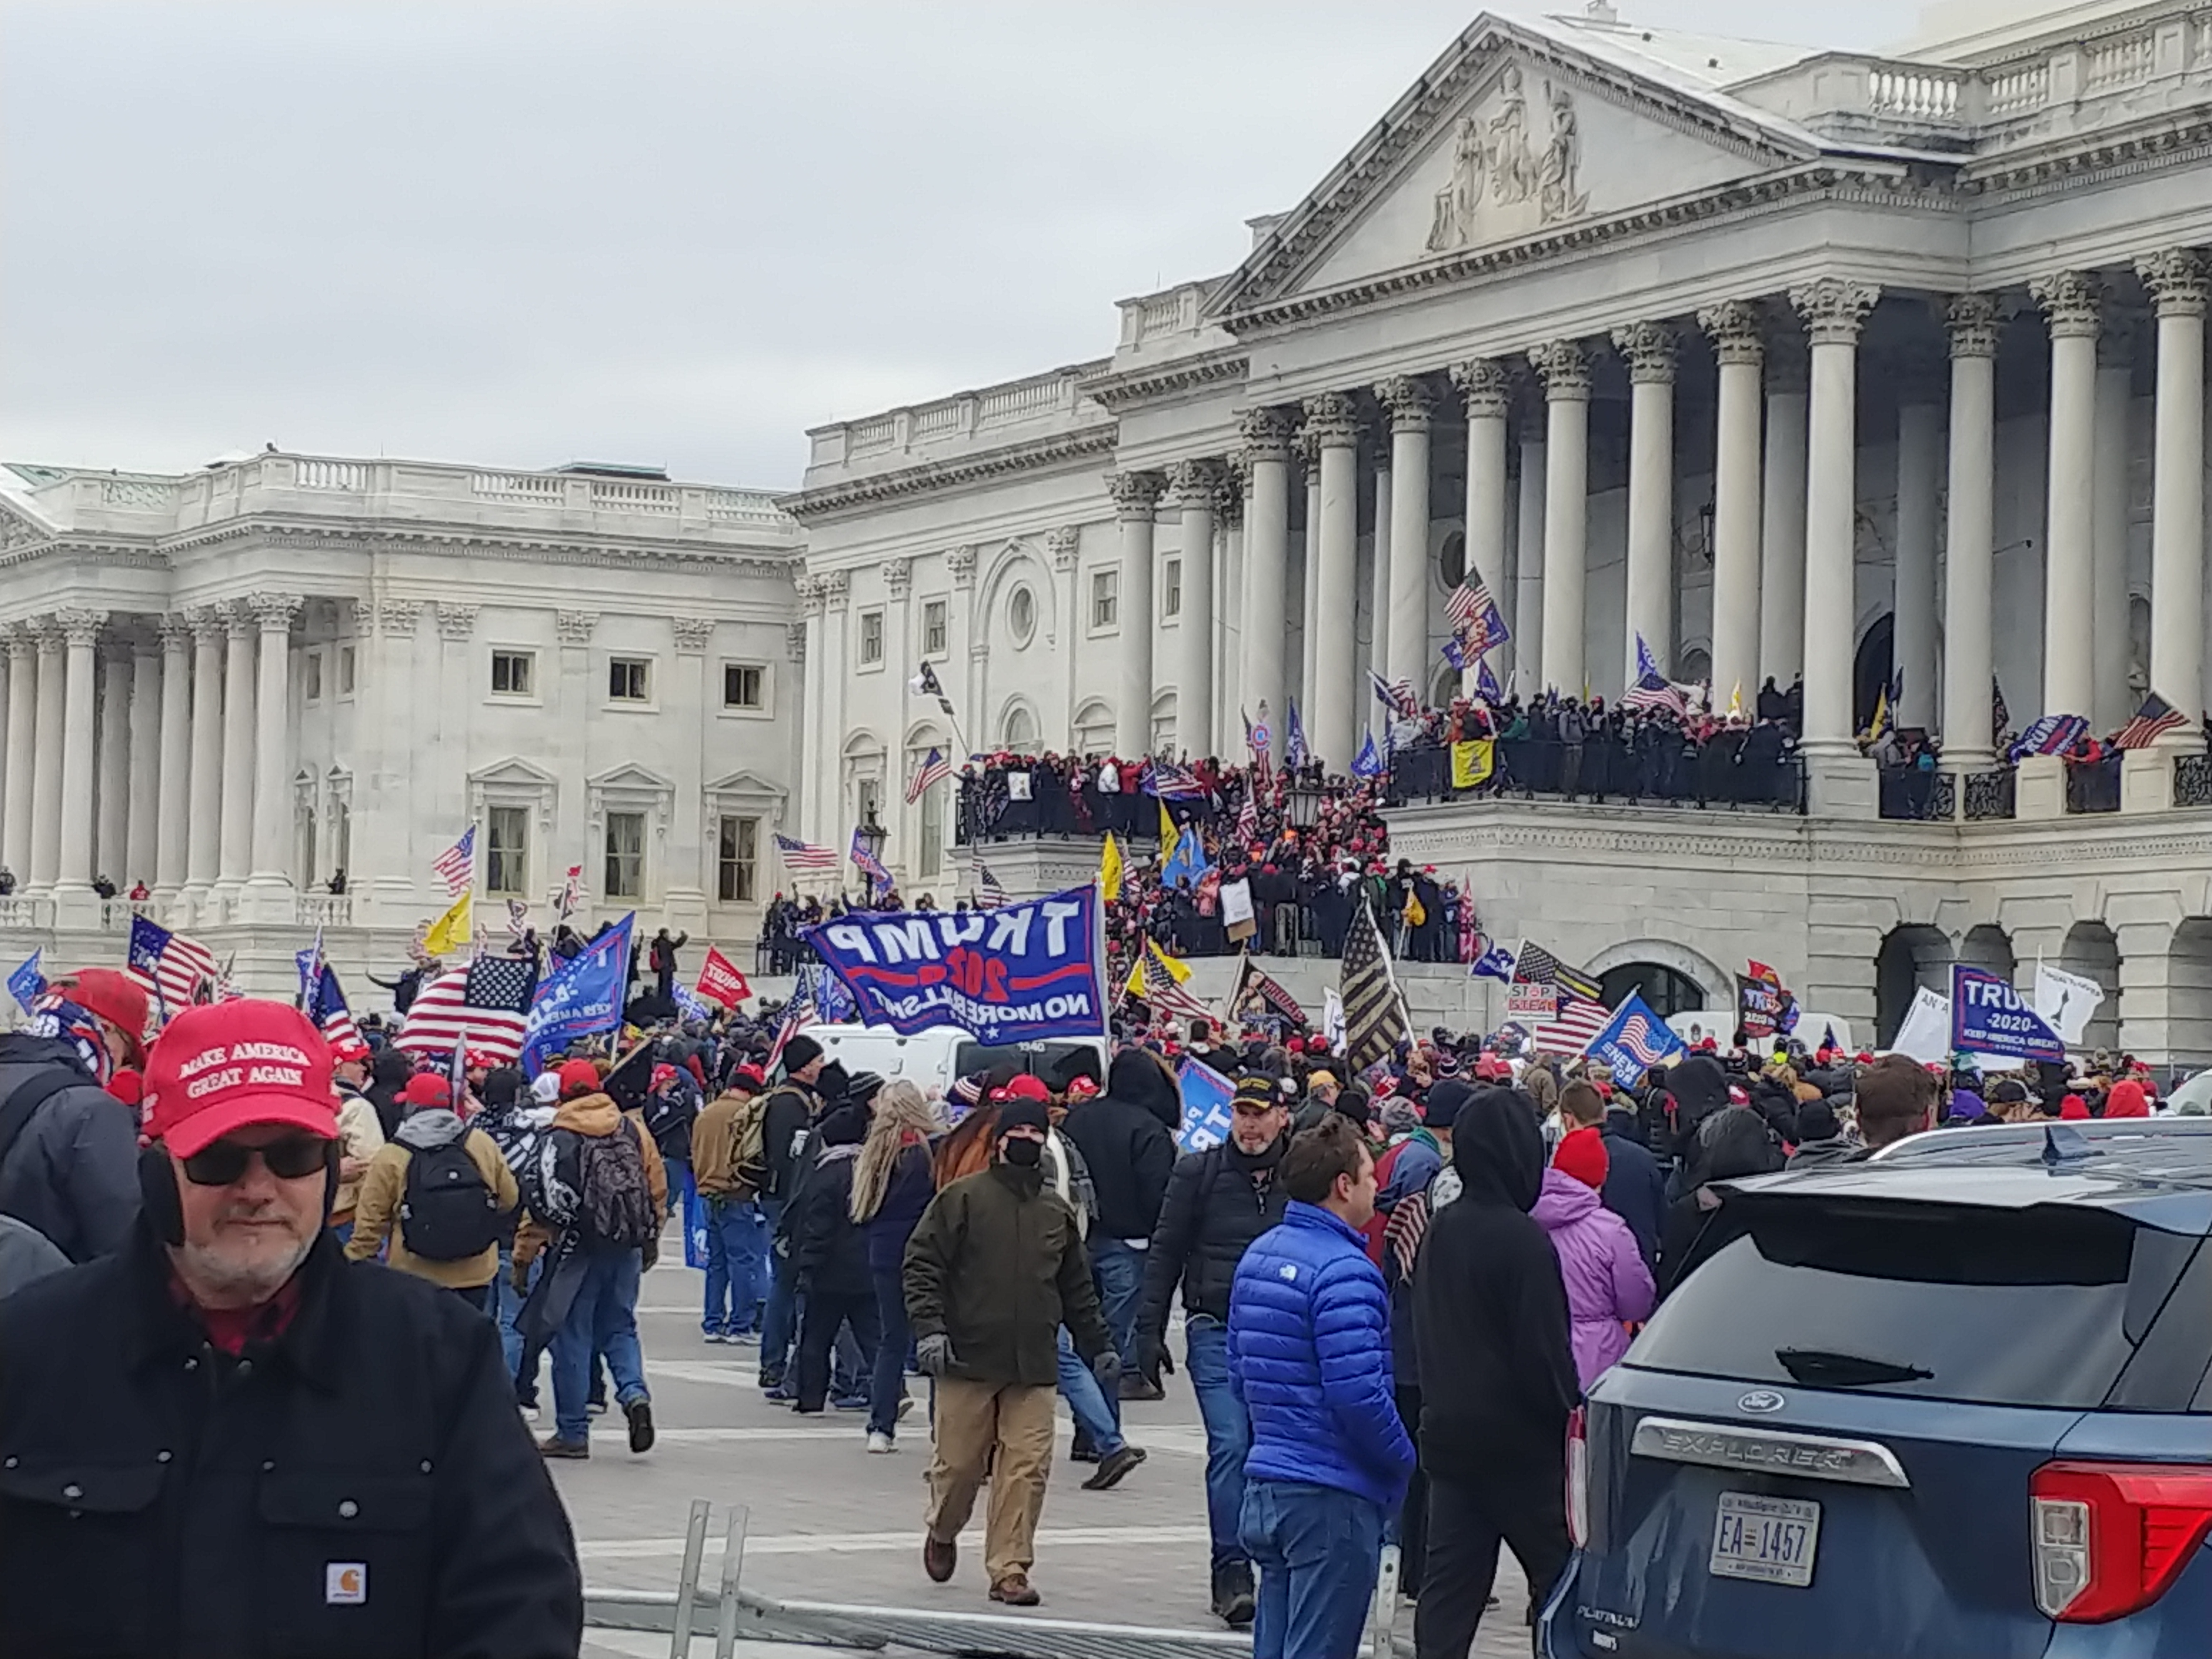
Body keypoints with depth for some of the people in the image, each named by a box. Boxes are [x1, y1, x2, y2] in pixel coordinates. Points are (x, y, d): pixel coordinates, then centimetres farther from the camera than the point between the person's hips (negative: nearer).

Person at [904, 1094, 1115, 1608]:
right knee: (960, 1463, 4)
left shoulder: (1056, 1212, 13)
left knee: (1027, 1470, -4)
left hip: (1034, 1369, 3)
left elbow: (1077, 1290, 23)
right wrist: (929, 1327, -16)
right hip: (968, 1359, -3)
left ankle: (1009, 1569, 3)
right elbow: (921, 1264, -5)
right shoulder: (963, 1198, -2)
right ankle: (942, 1532, 34)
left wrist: (1099, 1347, 23)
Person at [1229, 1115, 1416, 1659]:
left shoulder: (1258, 1255, 10)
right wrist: (1402, 1461, -9)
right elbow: (1359, 1394, -24)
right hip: (1333, 1494, -9)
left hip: (1266, 1487, 9)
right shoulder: (1344, 1272, -18)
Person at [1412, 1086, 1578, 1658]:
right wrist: (1570, 1416, -5)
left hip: (1449, 1433, 7)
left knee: (1449, 1580, 5)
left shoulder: (1439, 1230, 8)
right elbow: (1545, 1348, -16)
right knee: (1559, 1569, 4)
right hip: (1519, 1440, -7)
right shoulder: (1522, 1239, -17)